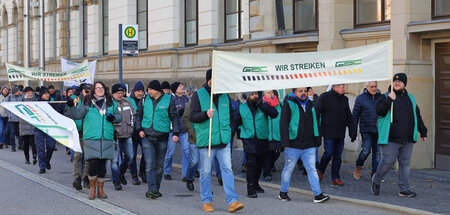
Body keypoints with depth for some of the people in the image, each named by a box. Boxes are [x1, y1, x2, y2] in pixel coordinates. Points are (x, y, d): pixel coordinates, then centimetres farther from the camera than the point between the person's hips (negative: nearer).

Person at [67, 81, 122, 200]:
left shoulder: (111, 103, 14)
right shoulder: (87, 103, 5)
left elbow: (119, 116, 19)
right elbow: (77, 114, -4)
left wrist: (114, 118, -2)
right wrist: (71, 107, -21)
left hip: (106, 139, 3)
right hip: (91, 138, -3)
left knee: (102, 165, 6)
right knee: (93, 164, -9)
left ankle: (100, 189, 18)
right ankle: (92, 188, 11)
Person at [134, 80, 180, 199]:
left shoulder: (168, 100, -1)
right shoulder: (145, 99, 5)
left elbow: (175, 117, 2)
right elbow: (138, 115, 16)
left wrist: (175, 133, -7)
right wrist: (139, 129, 4)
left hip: (162, 137, -1)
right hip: (147, 137, 1)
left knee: (159, 165, 8)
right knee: (150, 163, -11)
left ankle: (156, 189, 18)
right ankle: (151, 189, -14)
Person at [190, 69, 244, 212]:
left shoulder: (224, 95, 14)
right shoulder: (198, 95, 1)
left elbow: (231, 114, 26)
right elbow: (193, 116, -5)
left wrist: (228, 130, 14)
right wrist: (206, 114, -22)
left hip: (224, 141, 3)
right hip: (206, 141, -3)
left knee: (227, 169, -3)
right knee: (206, 172, 4)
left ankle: (232, 202, -4)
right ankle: (206, 201, 16)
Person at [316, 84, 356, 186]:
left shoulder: (344, 99, 13)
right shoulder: (324, 97, -4)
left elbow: (349, 117, 17)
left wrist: (352, 132, 10)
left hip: (340, 133, 5)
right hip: (328, 132, -5)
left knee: (338, 155, 4)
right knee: (329, 153, -7)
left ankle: (335, 178, 9)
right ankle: (320, 170, 19)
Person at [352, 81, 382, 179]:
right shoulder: (360, 98, 1)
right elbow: (355, 115, 3)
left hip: (378, 130, 3)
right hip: (366, 130, -3)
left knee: (377, 152, 4)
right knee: (366, 150, -10)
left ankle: (375, 173, 10)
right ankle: (358, 167, 15)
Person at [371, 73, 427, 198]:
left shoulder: (411, 99, 18)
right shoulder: (386, 96, 4)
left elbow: (418, 117, 24)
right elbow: (379, 111, -11)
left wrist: (423, 132, 20)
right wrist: (389, 100, -20)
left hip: (408, 140, 5)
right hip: (391, 139, -4)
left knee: (405, 163, 5)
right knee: (388, 162, -7)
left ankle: (404, 189, 9)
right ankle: (376, 181, 16)